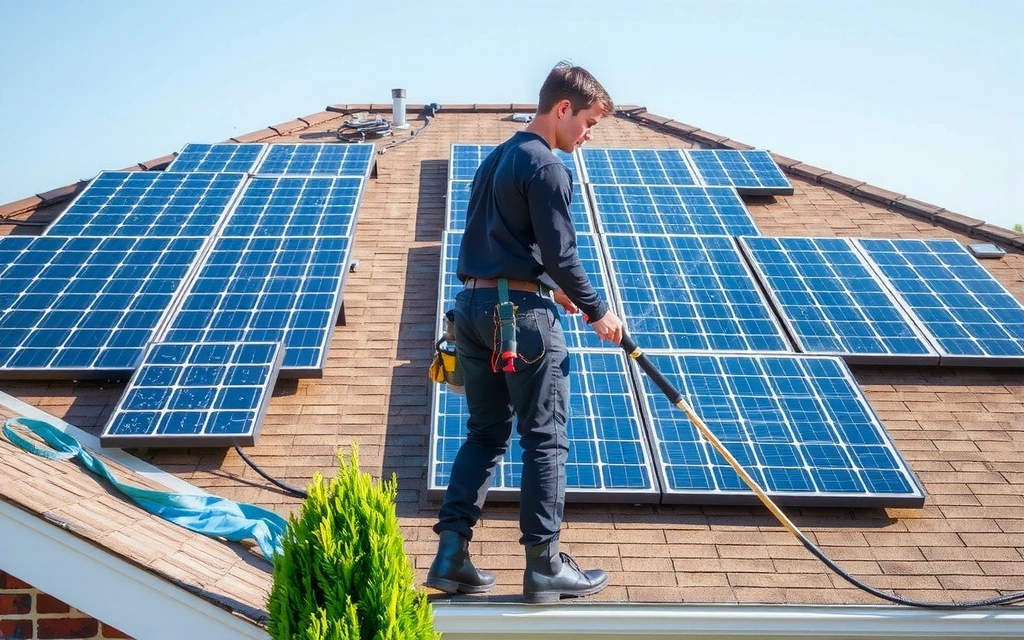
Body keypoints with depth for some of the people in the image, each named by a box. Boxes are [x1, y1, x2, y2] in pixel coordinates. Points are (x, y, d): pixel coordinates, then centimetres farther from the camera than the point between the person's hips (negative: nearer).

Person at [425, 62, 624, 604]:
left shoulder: (494, 160, 19)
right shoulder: (547, 167, -10)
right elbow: (561, 254, -13)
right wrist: (598, 312, -1)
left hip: (472, 304, 9)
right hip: (520, 311, -9)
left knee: (485, 434, 13)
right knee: (545, 438, 0)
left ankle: (451, 554, 9)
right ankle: (544, 566, 6)